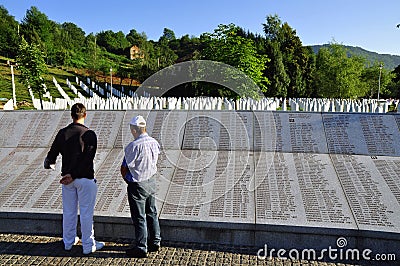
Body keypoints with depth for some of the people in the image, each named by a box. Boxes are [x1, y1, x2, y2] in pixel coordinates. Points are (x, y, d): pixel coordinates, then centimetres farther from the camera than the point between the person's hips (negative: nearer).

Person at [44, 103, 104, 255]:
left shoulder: (62, 133, 0)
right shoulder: (89, 134, -13)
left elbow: (52, 154, 8)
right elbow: (88, 159, -20)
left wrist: (49, 165, 29)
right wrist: (73, 175, -14)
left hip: (67, 177, 5)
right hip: (85, 179, -5)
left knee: (68, 211, 17)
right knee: (86, 213, 5)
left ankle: (68, 242, 33)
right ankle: (88, 245, 15)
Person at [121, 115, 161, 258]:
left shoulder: (133, 146, -23)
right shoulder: (155, 143, -2)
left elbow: (124, 169, -13)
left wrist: (126, 179, 6)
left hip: (137, 185, -7)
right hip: (151, 181, 7)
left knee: (139, 218, 5)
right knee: (152, 213, 19)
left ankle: (141, 248, 16)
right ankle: (155, 242, 32)